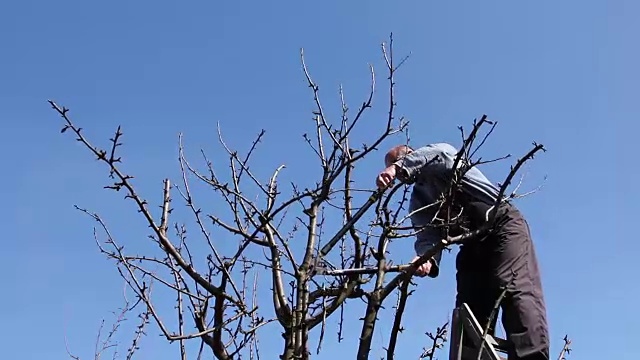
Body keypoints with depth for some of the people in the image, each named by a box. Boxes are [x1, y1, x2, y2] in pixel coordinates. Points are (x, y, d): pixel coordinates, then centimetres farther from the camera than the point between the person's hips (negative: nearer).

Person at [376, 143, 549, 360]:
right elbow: (427, 234, -1)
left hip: (502, 223, -6)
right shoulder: (418, 201, 18)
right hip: (472, 244, 7)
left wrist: (397, 168, -29)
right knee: (468, 309, -6)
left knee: (515, 288, -26)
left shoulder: (442, 155, 10)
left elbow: (436, 153, -17)